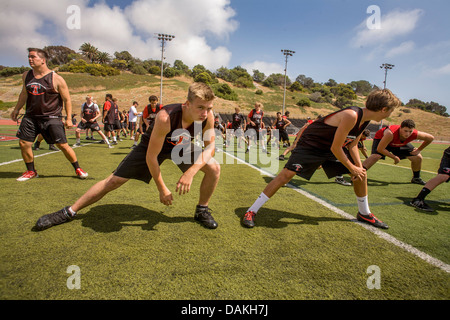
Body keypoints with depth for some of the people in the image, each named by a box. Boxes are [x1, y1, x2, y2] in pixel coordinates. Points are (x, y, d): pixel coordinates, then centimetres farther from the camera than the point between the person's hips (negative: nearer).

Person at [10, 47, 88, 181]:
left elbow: (67, 100, -6)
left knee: (63, 145, -6)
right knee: (24, 143, 2)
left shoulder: (56, 79, -9)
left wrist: (68, 118, -10)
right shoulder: (26, 76, 8)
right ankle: (31, 171, 22)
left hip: (52, 117, -5)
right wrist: (16, 109, 25)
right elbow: (24, 93, 22)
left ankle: (78, 169, 12)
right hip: (31, 117, 6)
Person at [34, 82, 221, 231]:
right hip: (152, 145, -3)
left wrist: (190, 172, -35)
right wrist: (162, 189, -25)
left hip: (180, 146, 4)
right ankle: (69, 212, 17)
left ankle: (202, 211, 6)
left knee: (214, 168, -15)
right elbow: (151, 157, -32)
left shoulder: (207, 116, -29)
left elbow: (210, 147, -20)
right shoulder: (165, 117, -41)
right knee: (114, 180, -4)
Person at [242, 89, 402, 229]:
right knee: (286, 174, -21)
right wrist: (352, 168, -13)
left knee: (361, 173, 10)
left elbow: (352, 145, 11)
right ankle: (251, 211, -11)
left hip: (330, 148, 9)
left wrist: (359, 166, -3)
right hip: (310, 145, -9)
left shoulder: (365, 120, 0)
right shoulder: (351, 116, -29)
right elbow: (335, 148, -27)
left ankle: (364, 213, 31)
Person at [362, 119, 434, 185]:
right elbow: (380, 149, -38)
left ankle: (416, 178, 27)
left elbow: (431, 138, -9)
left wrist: (419, 150, -6)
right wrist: (395, 157, -28)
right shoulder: (390, 133, -45)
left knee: (418, 157, 2)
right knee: (376, 156, -32)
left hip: (400, 144, 6)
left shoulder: (415, 134, -30)